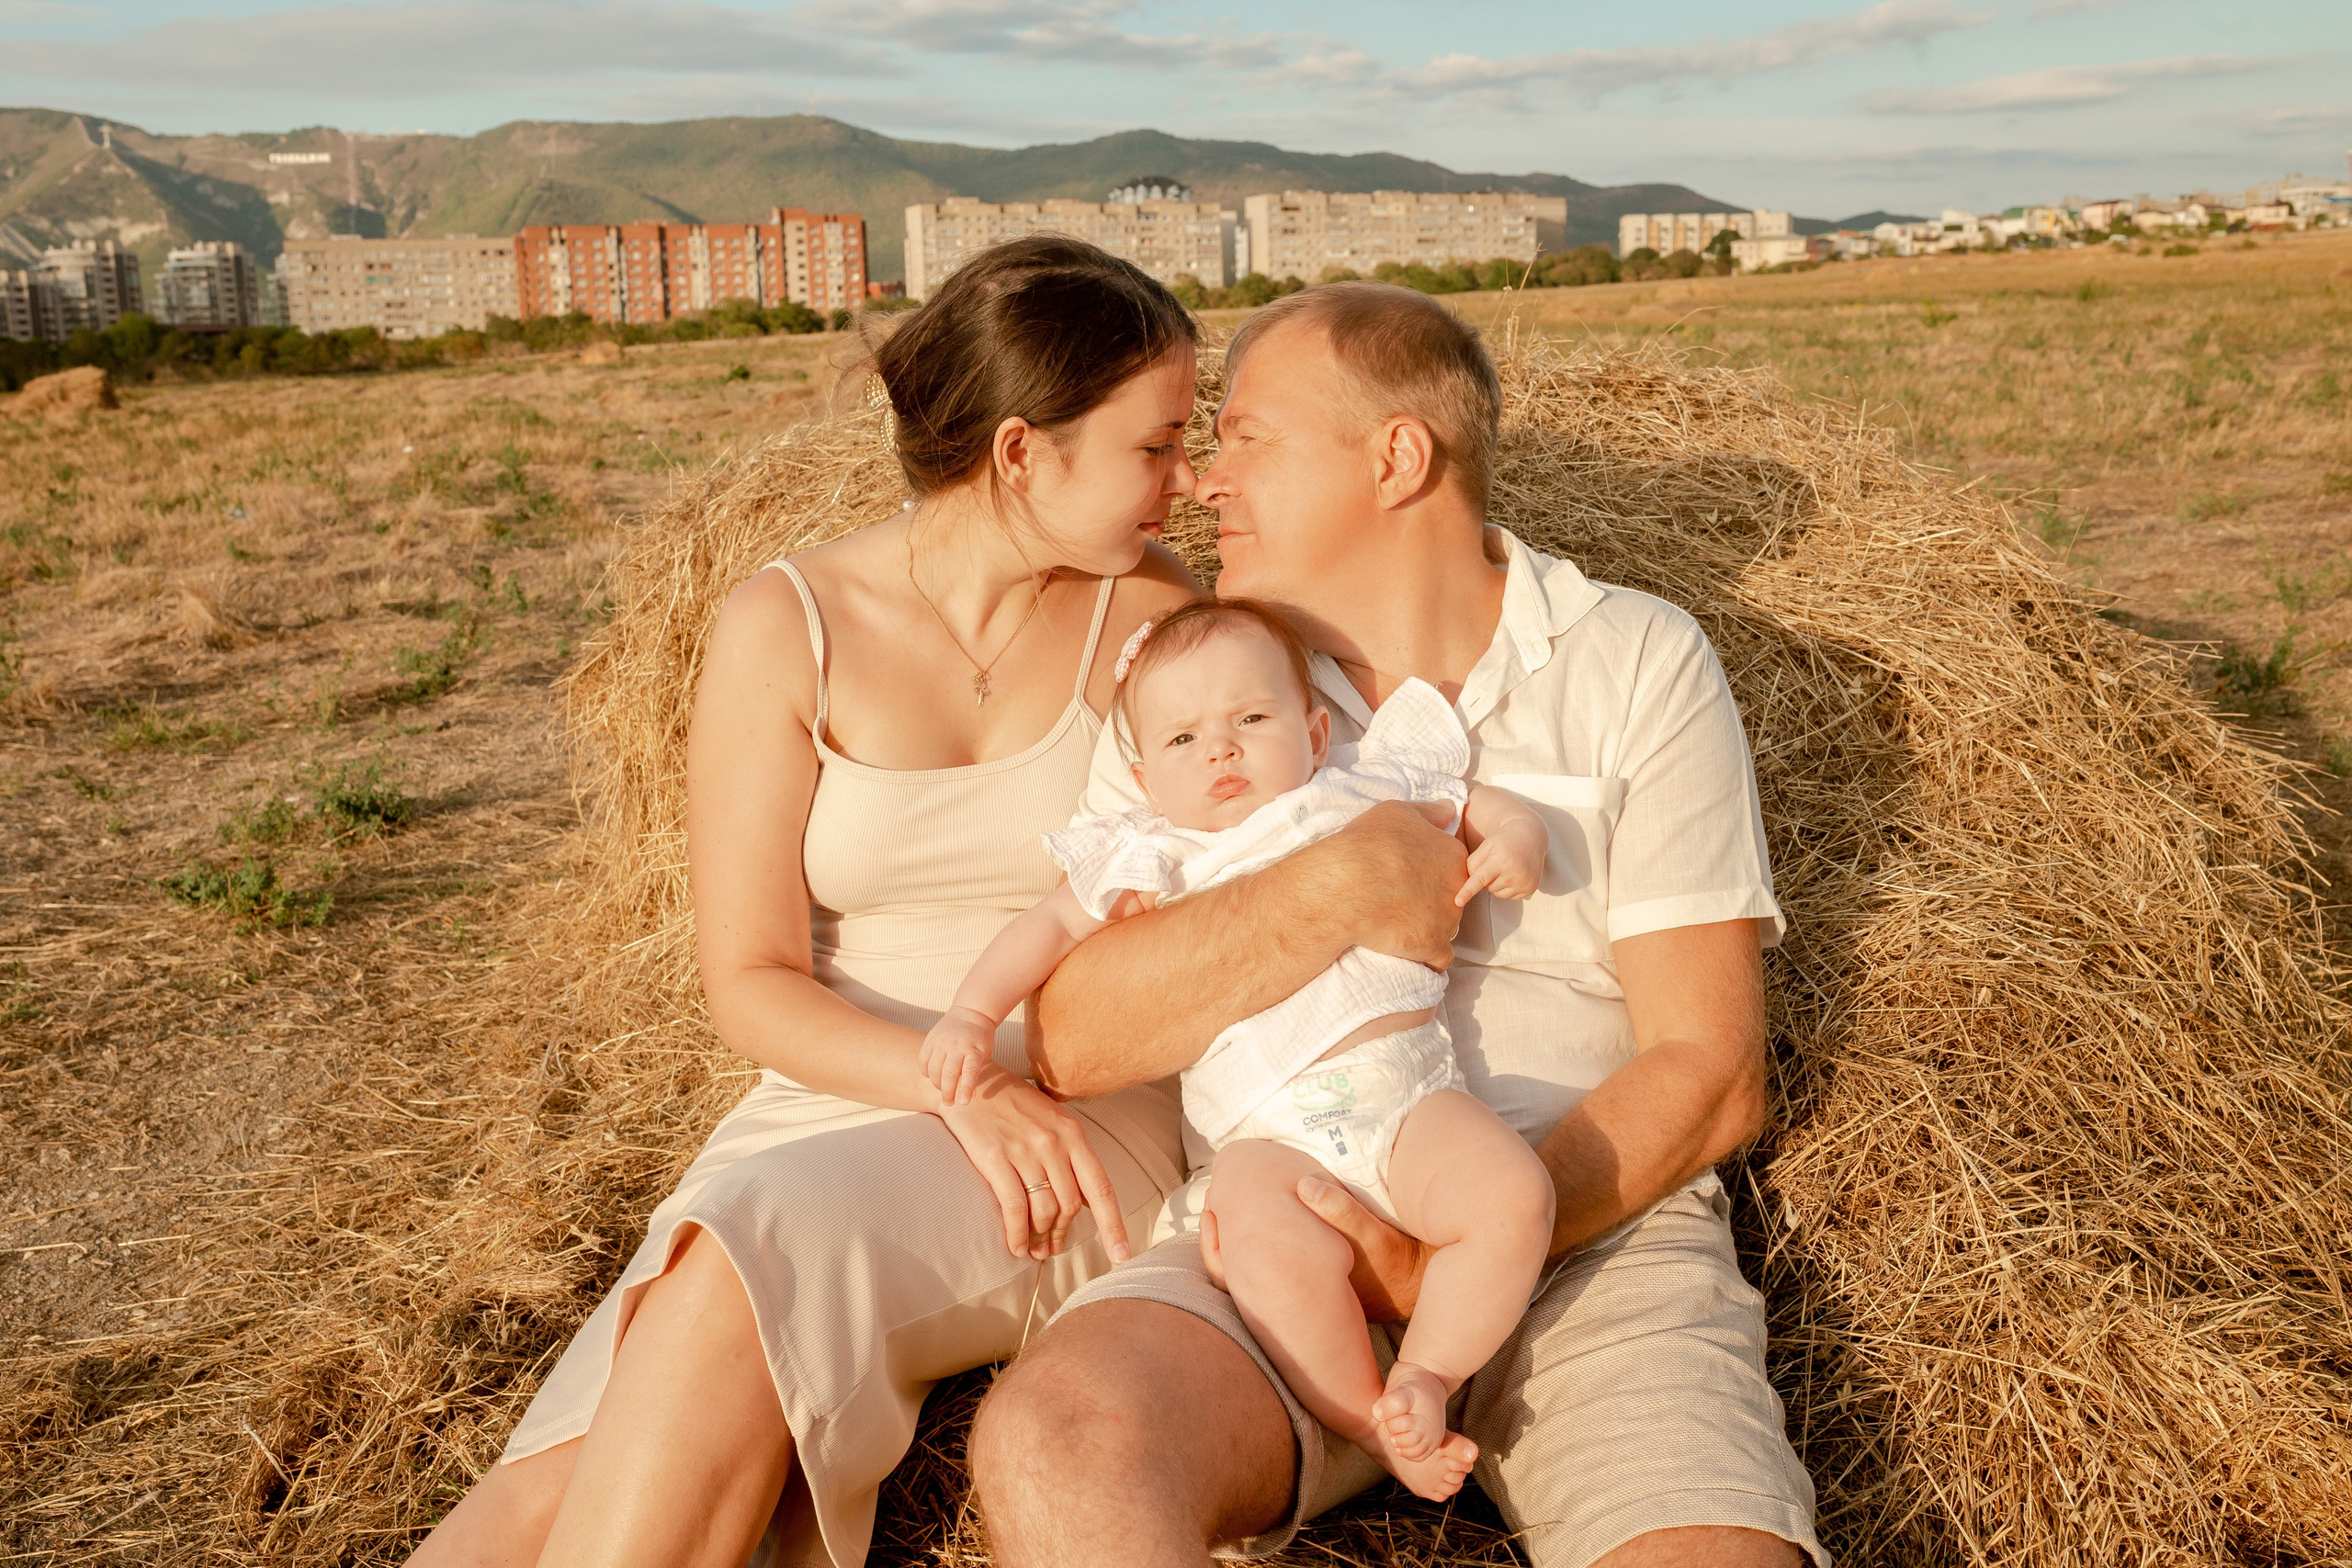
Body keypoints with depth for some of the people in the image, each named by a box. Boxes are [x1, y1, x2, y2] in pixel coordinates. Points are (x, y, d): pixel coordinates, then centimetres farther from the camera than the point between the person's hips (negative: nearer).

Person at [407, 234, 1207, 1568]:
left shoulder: (1154, 615, 3)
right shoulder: (788, 631, -2)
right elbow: (753, 986, -4)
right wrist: (963, 1087, -18)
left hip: (1089, 1136, 0)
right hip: (834, 1107, 1)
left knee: (746, 1272, -32)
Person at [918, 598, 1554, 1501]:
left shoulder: (1362, 797, 18)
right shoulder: (1152, 862, 17)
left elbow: (1484, 805, 27)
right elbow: (1049, 928, 19)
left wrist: (1515, 839, 4)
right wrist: (972, 1015, 6)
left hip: (1409, 1087, 2)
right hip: (1268, 1127, -1)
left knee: (1513, 1196, -24)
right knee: (1272, 1248, -32)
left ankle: (1426, 1375, -3)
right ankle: (1372, 1426, -10)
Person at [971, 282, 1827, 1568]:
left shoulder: (1638, 665, 4)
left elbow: (1706, 1075, -2)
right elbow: (1068, 1040, -4)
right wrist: (1346, 885, -15)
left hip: (1588, 1233, 0)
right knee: (1054, 1439, -30)